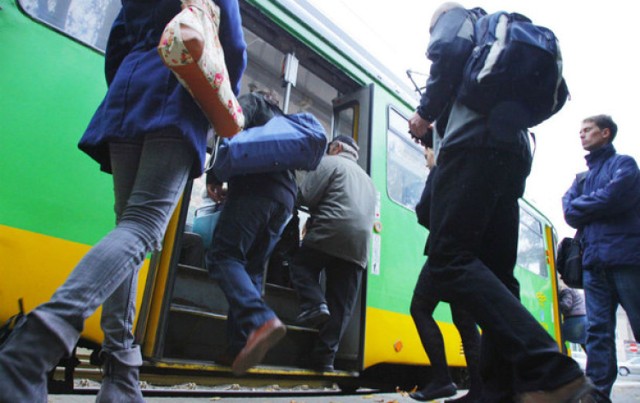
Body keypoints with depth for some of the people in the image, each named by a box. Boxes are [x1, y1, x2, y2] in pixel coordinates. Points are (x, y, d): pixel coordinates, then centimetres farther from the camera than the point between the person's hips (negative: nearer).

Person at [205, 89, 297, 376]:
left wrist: (214, 176, -4)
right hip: (285, 199, 7)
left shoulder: (252, 101, 18)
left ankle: (261, 321, -33)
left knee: (223, 257, -12)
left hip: (255, 189, -7)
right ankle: (240, 347, -4)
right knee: (252, 270, 6)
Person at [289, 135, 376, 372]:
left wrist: (314, 218, 18)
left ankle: (314, 305, -9)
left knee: (301, 265, 15)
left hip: (331, 231, -6)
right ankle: (324, 357, 2)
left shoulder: (330, 162, 8)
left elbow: (307, 196, -3)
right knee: (341, 305, 4)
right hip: (359, 245, 6)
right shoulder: (367, 179, 31)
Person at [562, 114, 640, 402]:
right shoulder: (583, 177, 25)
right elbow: (569, 212, 11)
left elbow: (616, 195, -11)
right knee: (597, 330, 0)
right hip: (593, 260, 5)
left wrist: (580, 206, 2)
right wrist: (597, 206, -6)